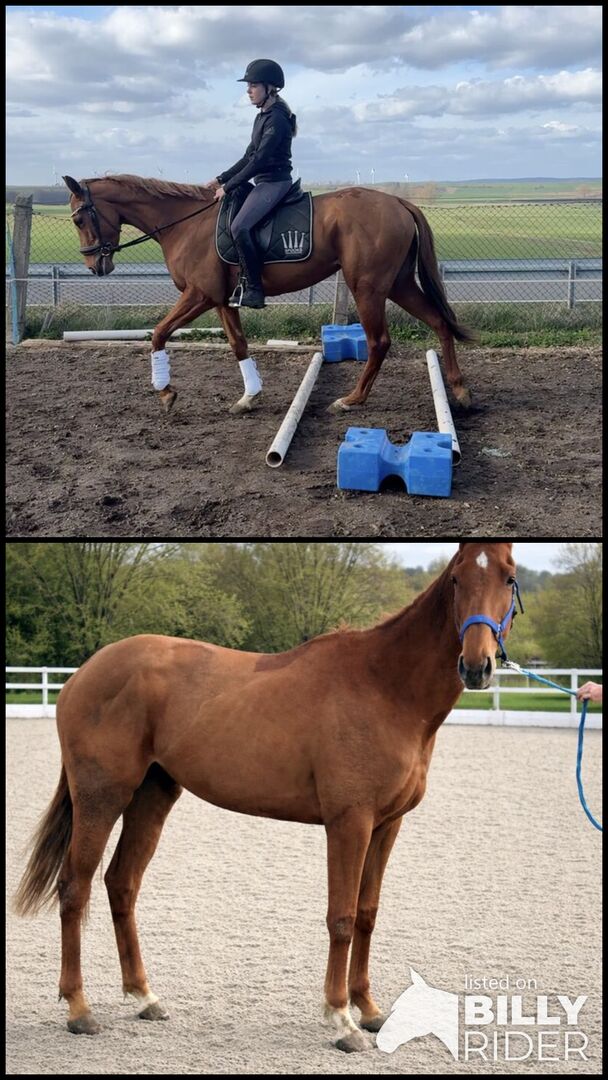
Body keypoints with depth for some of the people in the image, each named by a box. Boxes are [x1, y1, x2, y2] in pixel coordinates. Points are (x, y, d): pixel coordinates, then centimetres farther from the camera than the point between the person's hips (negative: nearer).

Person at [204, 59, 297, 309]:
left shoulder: (276, 119, -15)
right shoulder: (263, 117, 15)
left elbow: (259, 161, -19)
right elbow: (249, 157, 20)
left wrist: (228, 187, -16)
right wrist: (220, 180, 14)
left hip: (275, 182, -11)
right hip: (264, 182, 11)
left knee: (239, 226, -24)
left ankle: (254, 290, -21)